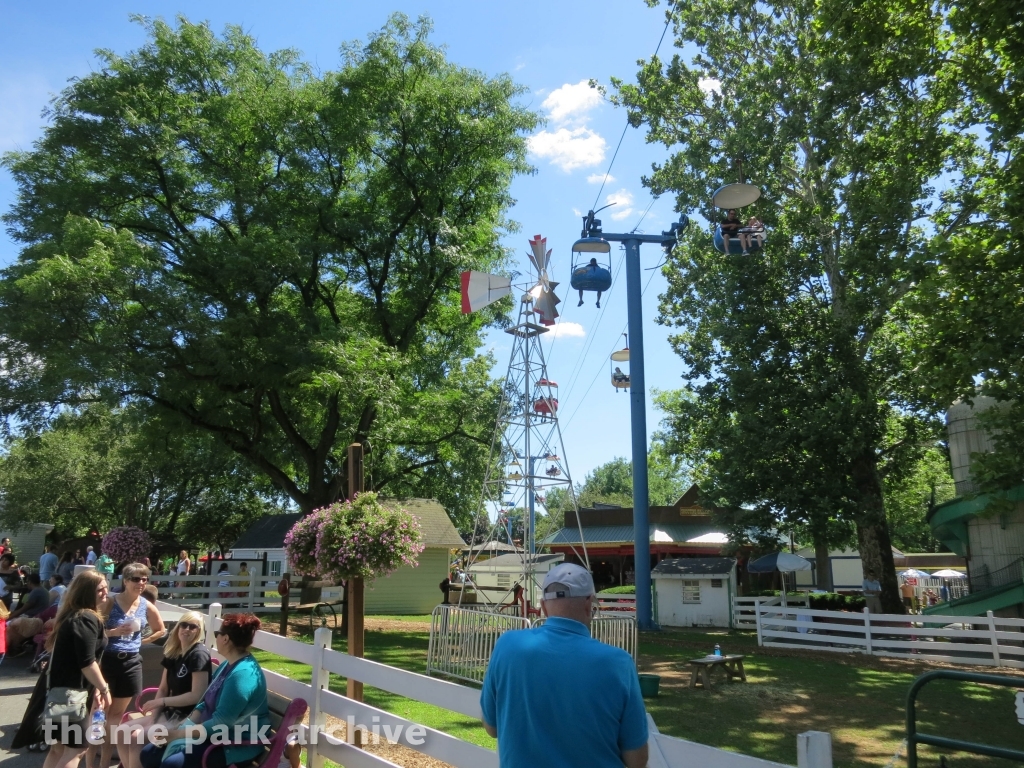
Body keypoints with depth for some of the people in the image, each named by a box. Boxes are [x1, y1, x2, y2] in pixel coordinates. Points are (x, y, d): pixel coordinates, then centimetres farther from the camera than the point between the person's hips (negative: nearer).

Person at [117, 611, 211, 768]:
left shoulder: (199, 655, -16)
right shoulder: (172, 653, 10)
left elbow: (197, 695, -21)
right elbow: (163, 689, 10)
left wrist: (162, 701, -15)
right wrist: (152, 717, -4)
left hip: (189, 718, -9)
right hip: (170, 713, 9)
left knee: (136, 739, -18)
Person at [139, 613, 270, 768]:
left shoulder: (243, 675, -24)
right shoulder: (227, 665, 10)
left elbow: (220, 723, -26)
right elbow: (205, 703, 15)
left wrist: (177, 734, -18)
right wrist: (185, 726, -3)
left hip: (238, 744, -10)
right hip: (214, 733, 10)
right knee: (149, 754, 2)